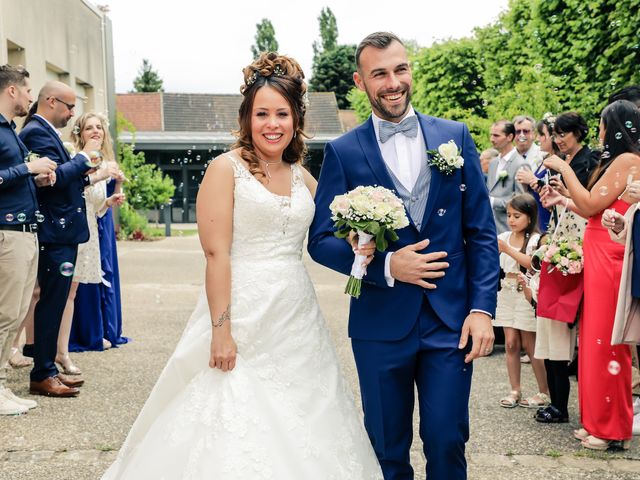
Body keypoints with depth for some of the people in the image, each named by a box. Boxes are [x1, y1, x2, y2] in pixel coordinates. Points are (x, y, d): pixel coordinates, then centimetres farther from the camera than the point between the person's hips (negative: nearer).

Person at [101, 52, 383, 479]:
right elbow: (216, 253, -12)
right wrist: (221, 330, -17)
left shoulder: (304, 178, 11)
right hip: (244, 318, -5)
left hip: (299, 320, 6)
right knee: (239, 435, -1)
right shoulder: (227, 169, -5)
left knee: (301, 437, 10)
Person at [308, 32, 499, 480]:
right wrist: (386, 266, -16)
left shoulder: (455, 136, 5)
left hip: (452, 321, 1)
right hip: (381, 325, 0)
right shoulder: (343, 152, 0)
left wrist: (482, 309, -5)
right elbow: (321, 240, -2)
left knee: (448, 443, 3)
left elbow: (481, 231, 4)